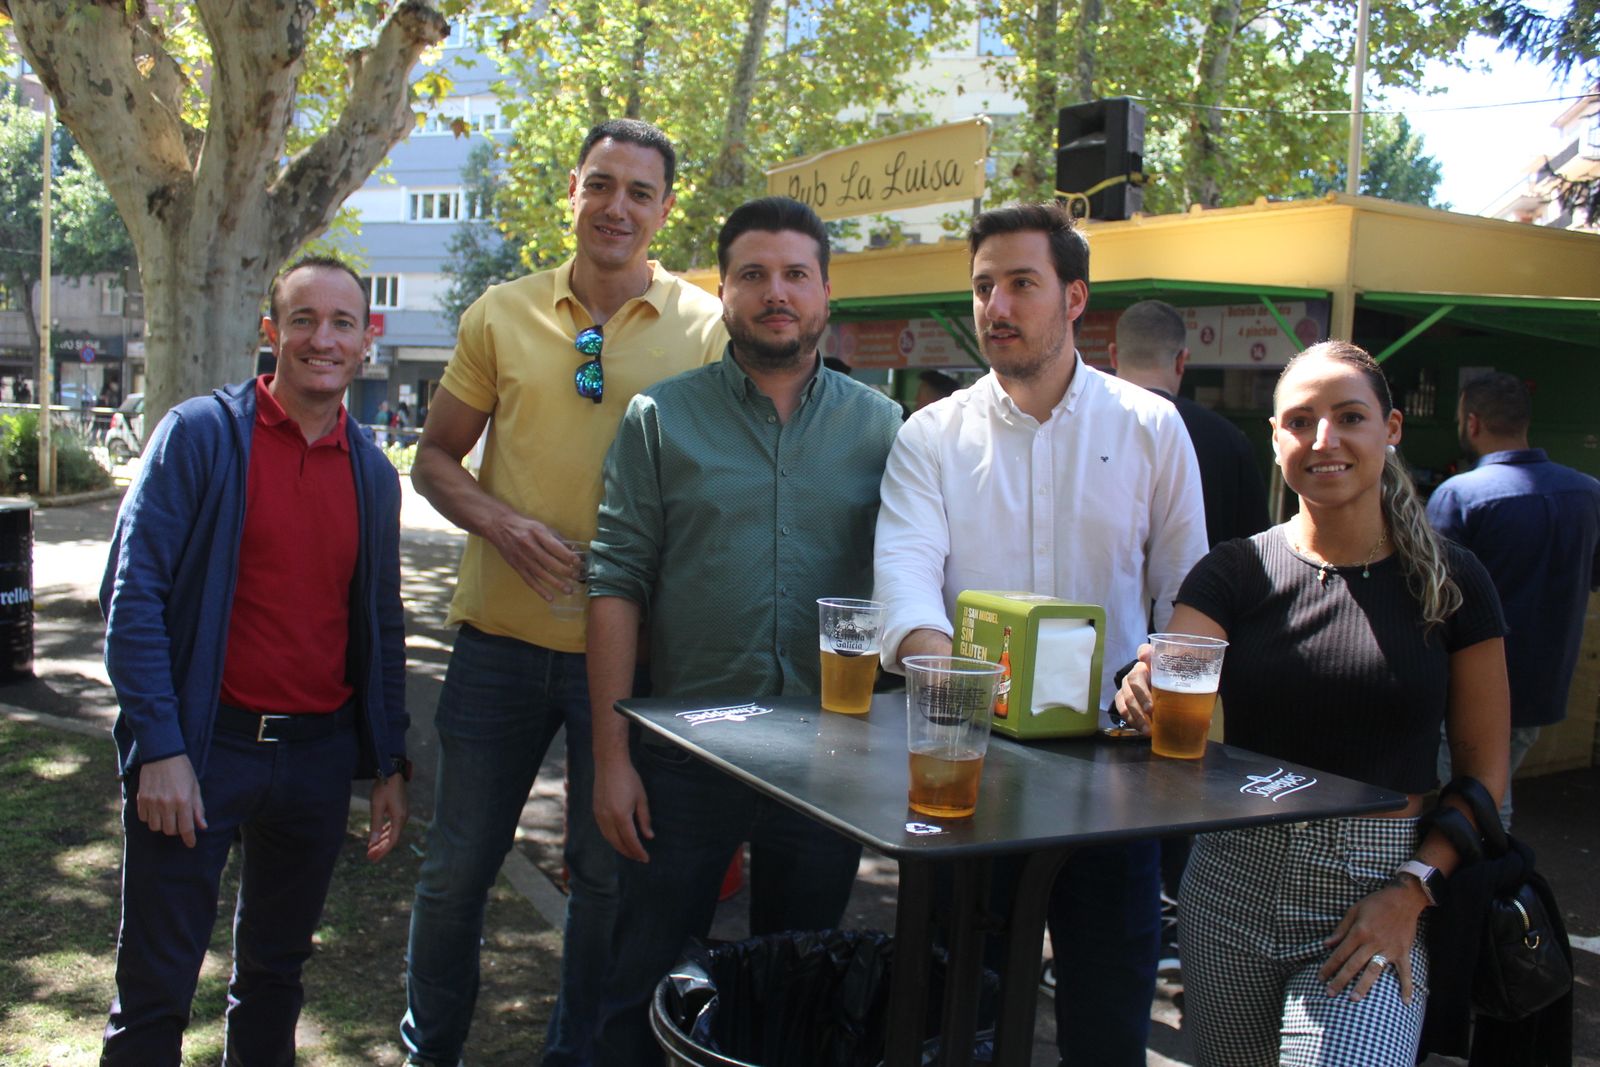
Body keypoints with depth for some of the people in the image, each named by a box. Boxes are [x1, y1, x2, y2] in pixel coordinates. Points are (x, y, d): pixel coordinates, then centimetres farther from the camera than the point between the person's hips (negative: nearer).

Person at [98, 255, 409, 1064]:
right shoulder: (199, 434, -5)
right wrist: (160, 747, -15)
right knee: (157, 983, 4)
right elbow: (133, 594, -9)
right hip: (200, 747, -4)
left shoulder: (373, 474, 9)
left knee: (276, 967, 18)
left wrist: (390, 764, 12)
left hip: (318, 754, 4)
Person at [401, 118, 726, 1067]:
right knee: (458, 865, 12)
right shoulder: (503, 315, 3)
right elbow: (436, 456, 9)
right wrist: (499, 521, -11)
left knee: (609, 873, 13)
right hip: (503, 635, 2)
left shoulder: (705, 325, -2)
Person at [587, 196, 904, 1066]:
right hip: (683, 753, -1)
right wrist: (611, 756, -9)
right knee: (645, 989, 10)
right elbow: (617, 585, -4)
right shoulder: (662, 418, -1)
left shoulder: (880, 425, 3)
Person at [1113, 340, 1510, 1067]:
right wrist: (1144, 696, -34)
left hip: (1375, 899, -1)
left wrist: (1413, 890, -11)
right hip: (1235, 890, 2)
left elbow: (1483, 773, 2)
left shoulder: (1450, 583, 0)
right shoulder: (1235, 572, 1)